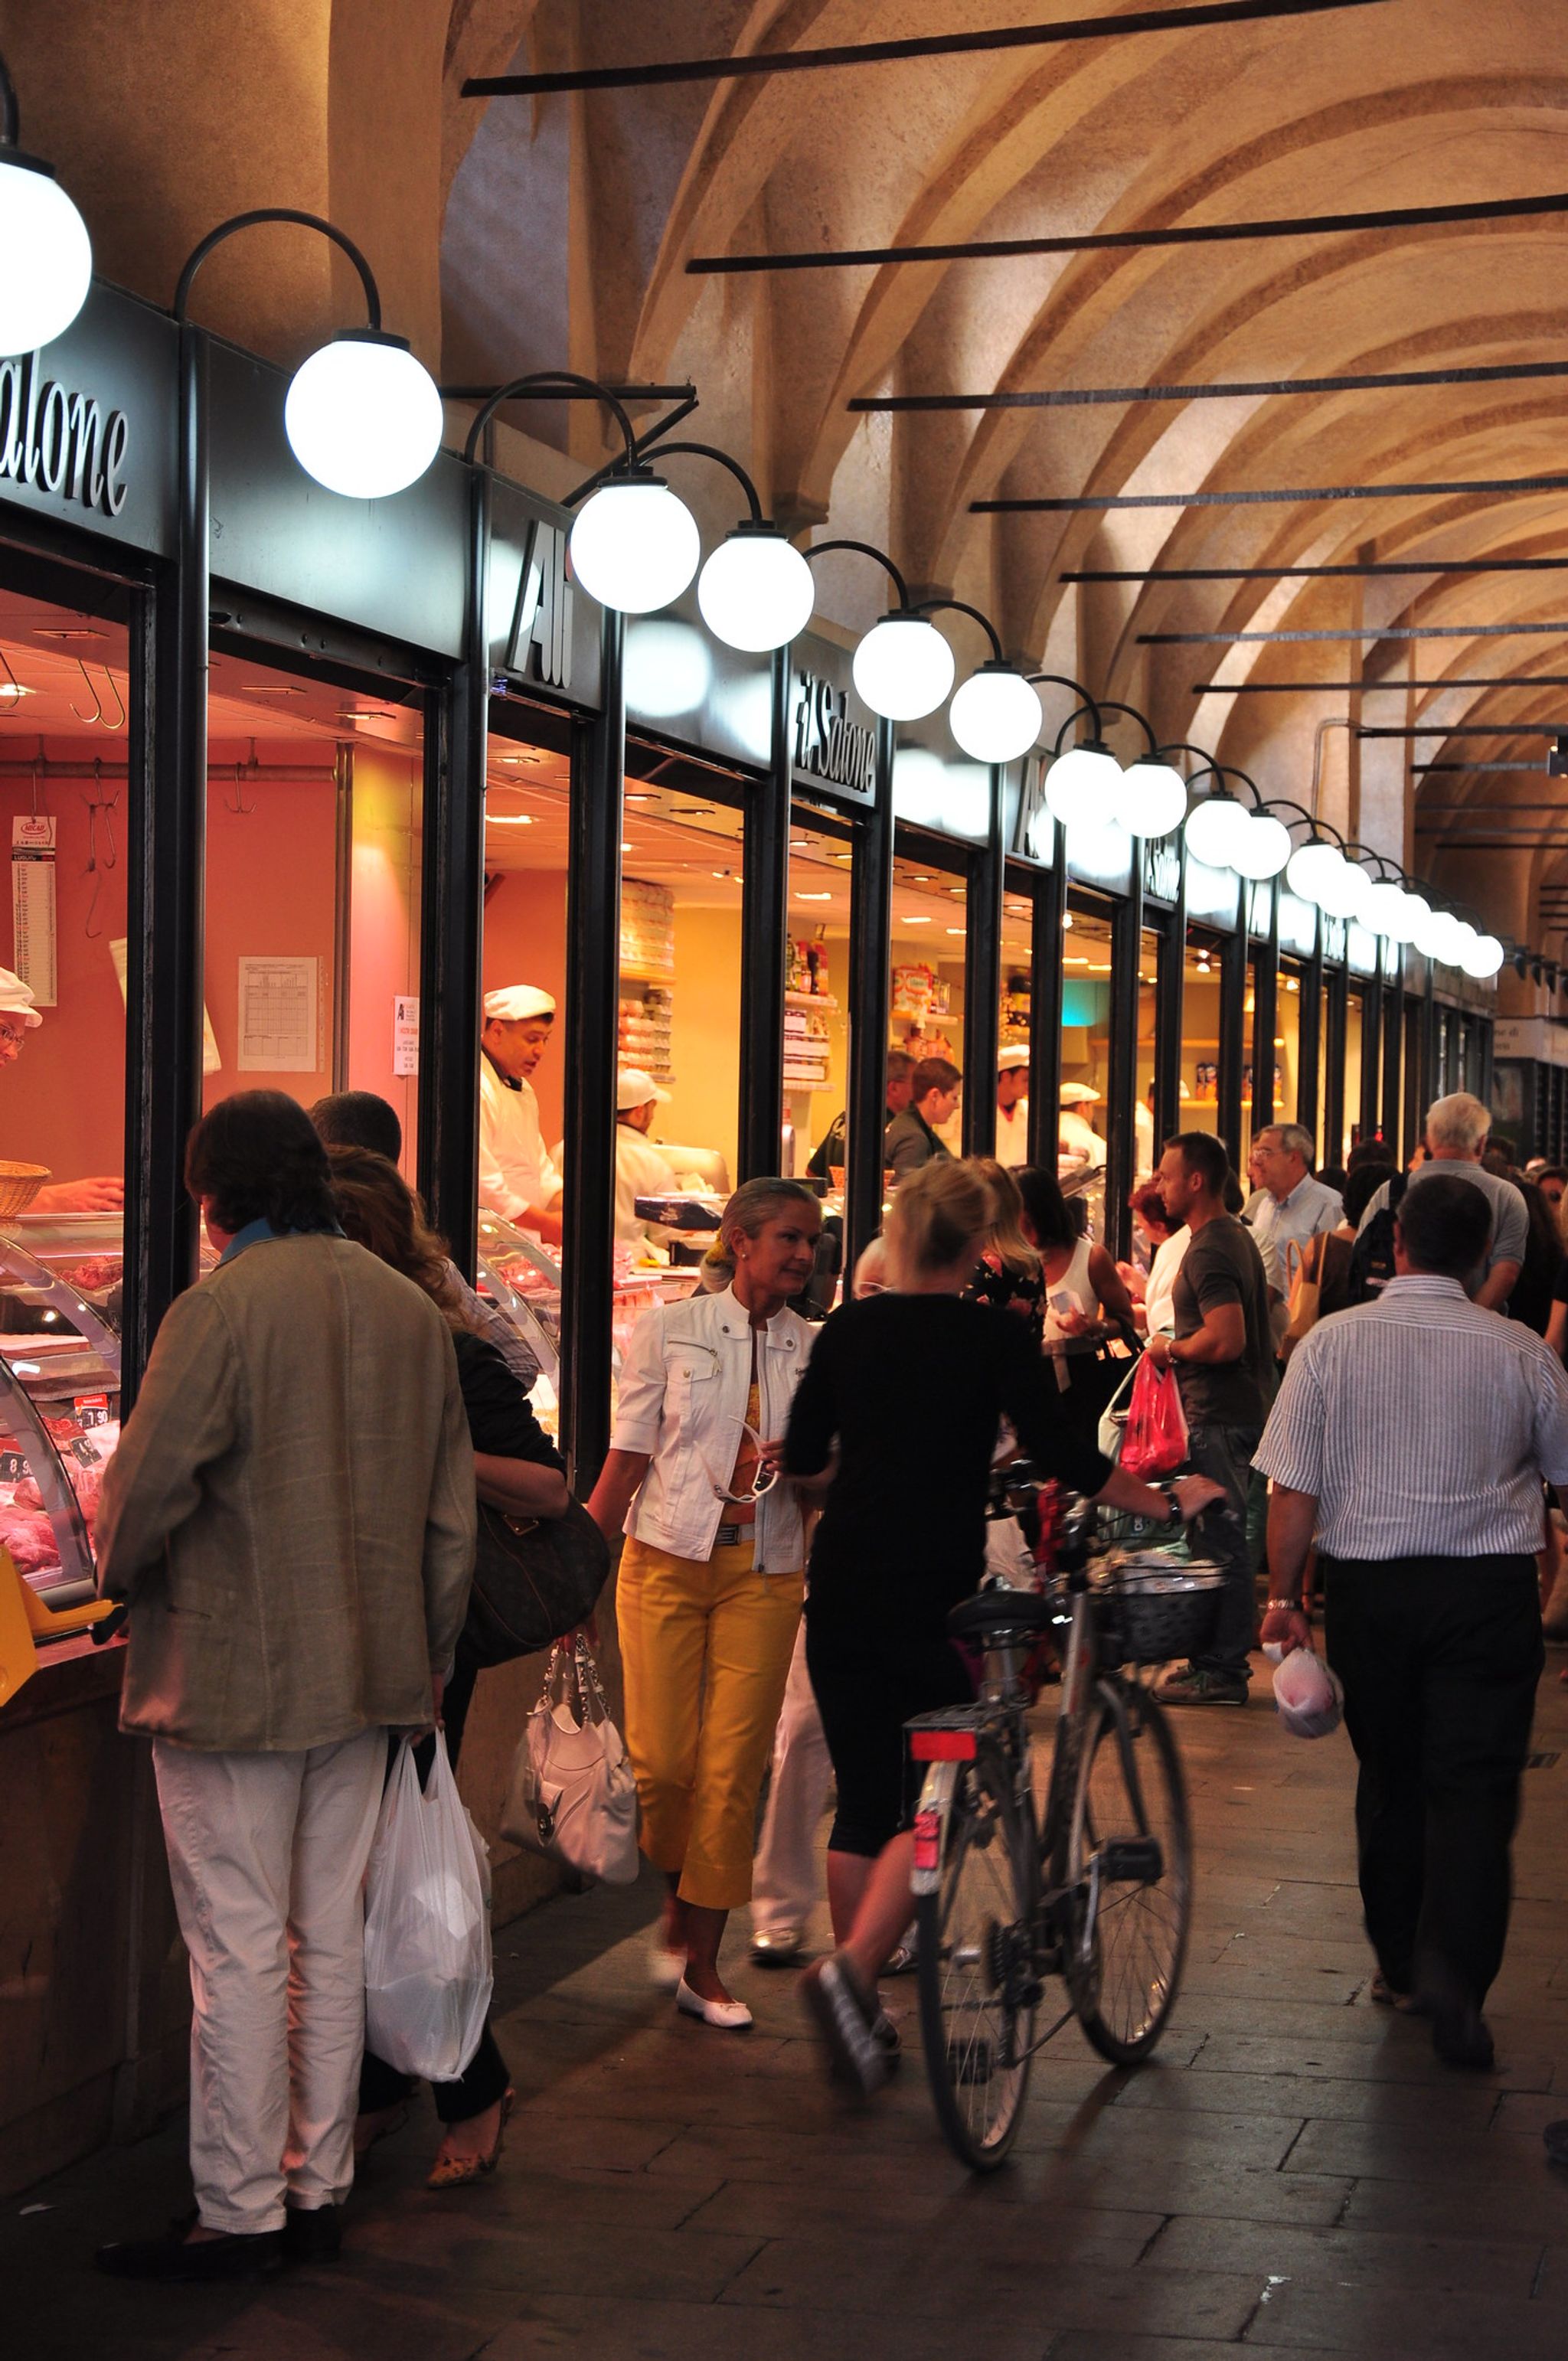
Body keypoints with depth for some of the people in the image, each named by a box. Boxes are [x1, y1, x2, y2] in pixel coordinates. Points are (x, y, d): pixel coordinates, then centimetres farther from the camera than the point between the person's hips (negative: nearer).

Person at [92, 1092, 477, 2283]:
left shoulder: (221, 1307, -14)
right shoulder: (411, 1308, 6)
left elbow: (148, 1483, -16)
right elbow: (453, 1510, 11)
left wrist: (122, 1578, 6)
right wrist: (428, 1657, 20)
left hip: (232, 1679, -6)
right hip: (368, 1673, 7)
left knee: (240, 1951, 1)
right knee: (332, 1937, 14)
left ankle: (240, 2216, 8)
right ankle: (321, 2188, 23)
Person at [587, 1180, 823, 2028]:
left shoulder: (821, 1350, 6)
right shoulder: (669, 1329, 1)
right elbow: (625, 1461, 2)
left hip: (766, 1575, 2)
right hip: (667, 1561, -1)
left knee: (732, 1768, -1)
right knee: (660, 1759, -5)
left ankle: (702, 1965, 11)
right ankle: (678, 1899, 26)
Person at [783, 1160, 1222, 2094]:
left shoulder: (849, 1329, 6)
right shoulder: (995, 1338, -5)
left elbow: (802, 1456, 9)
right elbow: (1063, 1456, -8)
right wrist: (1169, 1501, 4)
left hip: (842, 1590, 5)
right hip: (934, 1595, -4)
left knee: (864, 1798, 12)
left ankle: (856, 2014, 18)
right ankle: (852, 1969, -15)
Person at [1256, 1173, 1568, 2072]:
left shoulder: (1332, 1344, -5)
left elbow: (1294, 1492, -6)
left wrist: (1285, 1596, 5)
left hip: (1367, 1586, 1)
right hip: (1490, 1586, -1)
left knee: (1390, 1777, 17)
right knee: (1475, 1790, 1)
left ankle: (1399, 1964, 27)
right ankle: (1454, 1974, -14)